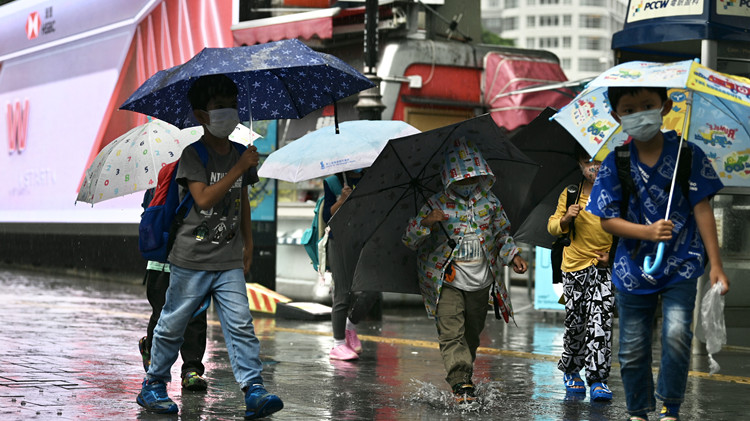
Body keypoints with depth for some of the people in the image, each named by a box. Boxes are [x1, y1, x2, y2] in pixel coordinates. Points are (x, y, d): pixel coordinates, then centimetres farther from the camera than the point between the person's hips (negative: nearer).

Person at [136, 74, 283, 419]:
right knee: (172, 325, 6)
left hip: (229, 261, 4)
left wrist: (248, 242, 22)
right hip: (192, 259, -4)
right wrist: (239, 169, -23)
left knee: (241, 324, -6)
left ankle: (254, 391, -10)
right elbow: (203, 199, -22)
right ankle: (153, 385, 21)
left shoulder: (240, 155, 10)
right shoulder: (193, 155, -8)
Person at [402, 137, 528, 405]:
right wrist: (425, 222, -24)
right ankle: (460, 383, -21)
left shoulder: (489, 201, 5)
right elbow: (409, 240, -5)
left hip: (480, 281, 4)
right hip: (447, 280, -3)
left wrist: (513, 255, 4)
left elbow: (502, 233, 20)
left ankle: (463, 381, 26)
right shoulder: (436, 205, -5)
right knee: (451, 332, -16)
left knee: (472, 334, 12)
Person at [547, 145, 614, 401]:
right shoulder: (569, 195, 4)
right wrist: (565, 219, -14)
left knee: (599, 322, -13)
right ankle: (571, 370, 30)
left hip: (604, 267, -1)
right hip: (575, 266, 1)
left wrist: (613, 255, -6)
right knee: (575, 322, 6)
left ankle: (598, 379, -11)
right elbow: (552, 228, 8)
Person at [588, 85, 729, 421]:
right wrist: (648, 232, -22)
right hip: (634, 269, 2)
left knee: (677, 334, -19)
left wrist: (716, 264, -7)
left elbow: (702, 209, -4)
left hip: (680, 265, -1)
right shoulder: (615, 165, -4)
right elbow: (607, 220, -5)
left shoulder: (688, 155, -5)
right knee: (633, 350, 7)